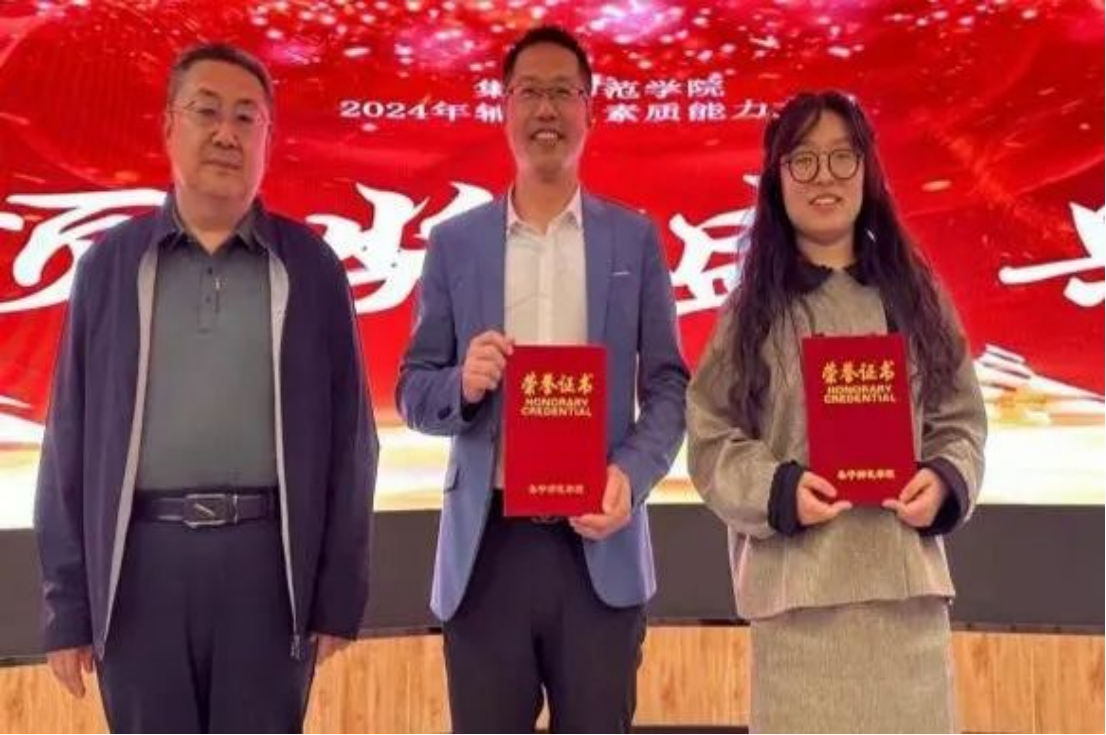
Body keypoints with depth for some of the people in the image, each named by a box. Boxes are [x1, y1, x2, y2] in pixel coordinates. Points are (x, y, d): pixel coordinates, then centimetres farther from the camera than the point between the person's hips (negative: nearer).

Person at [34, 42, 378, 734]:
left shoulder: (310, 265, 2)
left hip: (268, 555, -1)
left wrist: (340, 591, 0)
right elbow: (72, 434, 5)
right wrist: (68, 602, 3)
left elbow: (348, 433, 2)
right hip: (142, 557, 1)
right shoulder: (110, 263, 5)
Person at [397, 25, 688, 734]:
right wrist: (463, 384, -16)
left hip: (600, 544, 0)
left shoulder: (635, 238, 7)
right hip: (487, 545, 0)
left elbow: (668, 386, 4)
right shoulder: (454, 242, 7)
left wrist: (631, 473, -14)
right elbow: (413, 392, 6)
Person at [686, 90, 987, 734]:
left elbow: (961, 420, 10)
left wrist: (945, 480, -9)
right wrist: (778, 490, -16)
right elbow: (710, 440, 0)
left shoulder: (915, 296, 9)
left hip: (907, 581, 2)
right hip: (797, 586, -2)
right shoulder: (753, 308, 3)